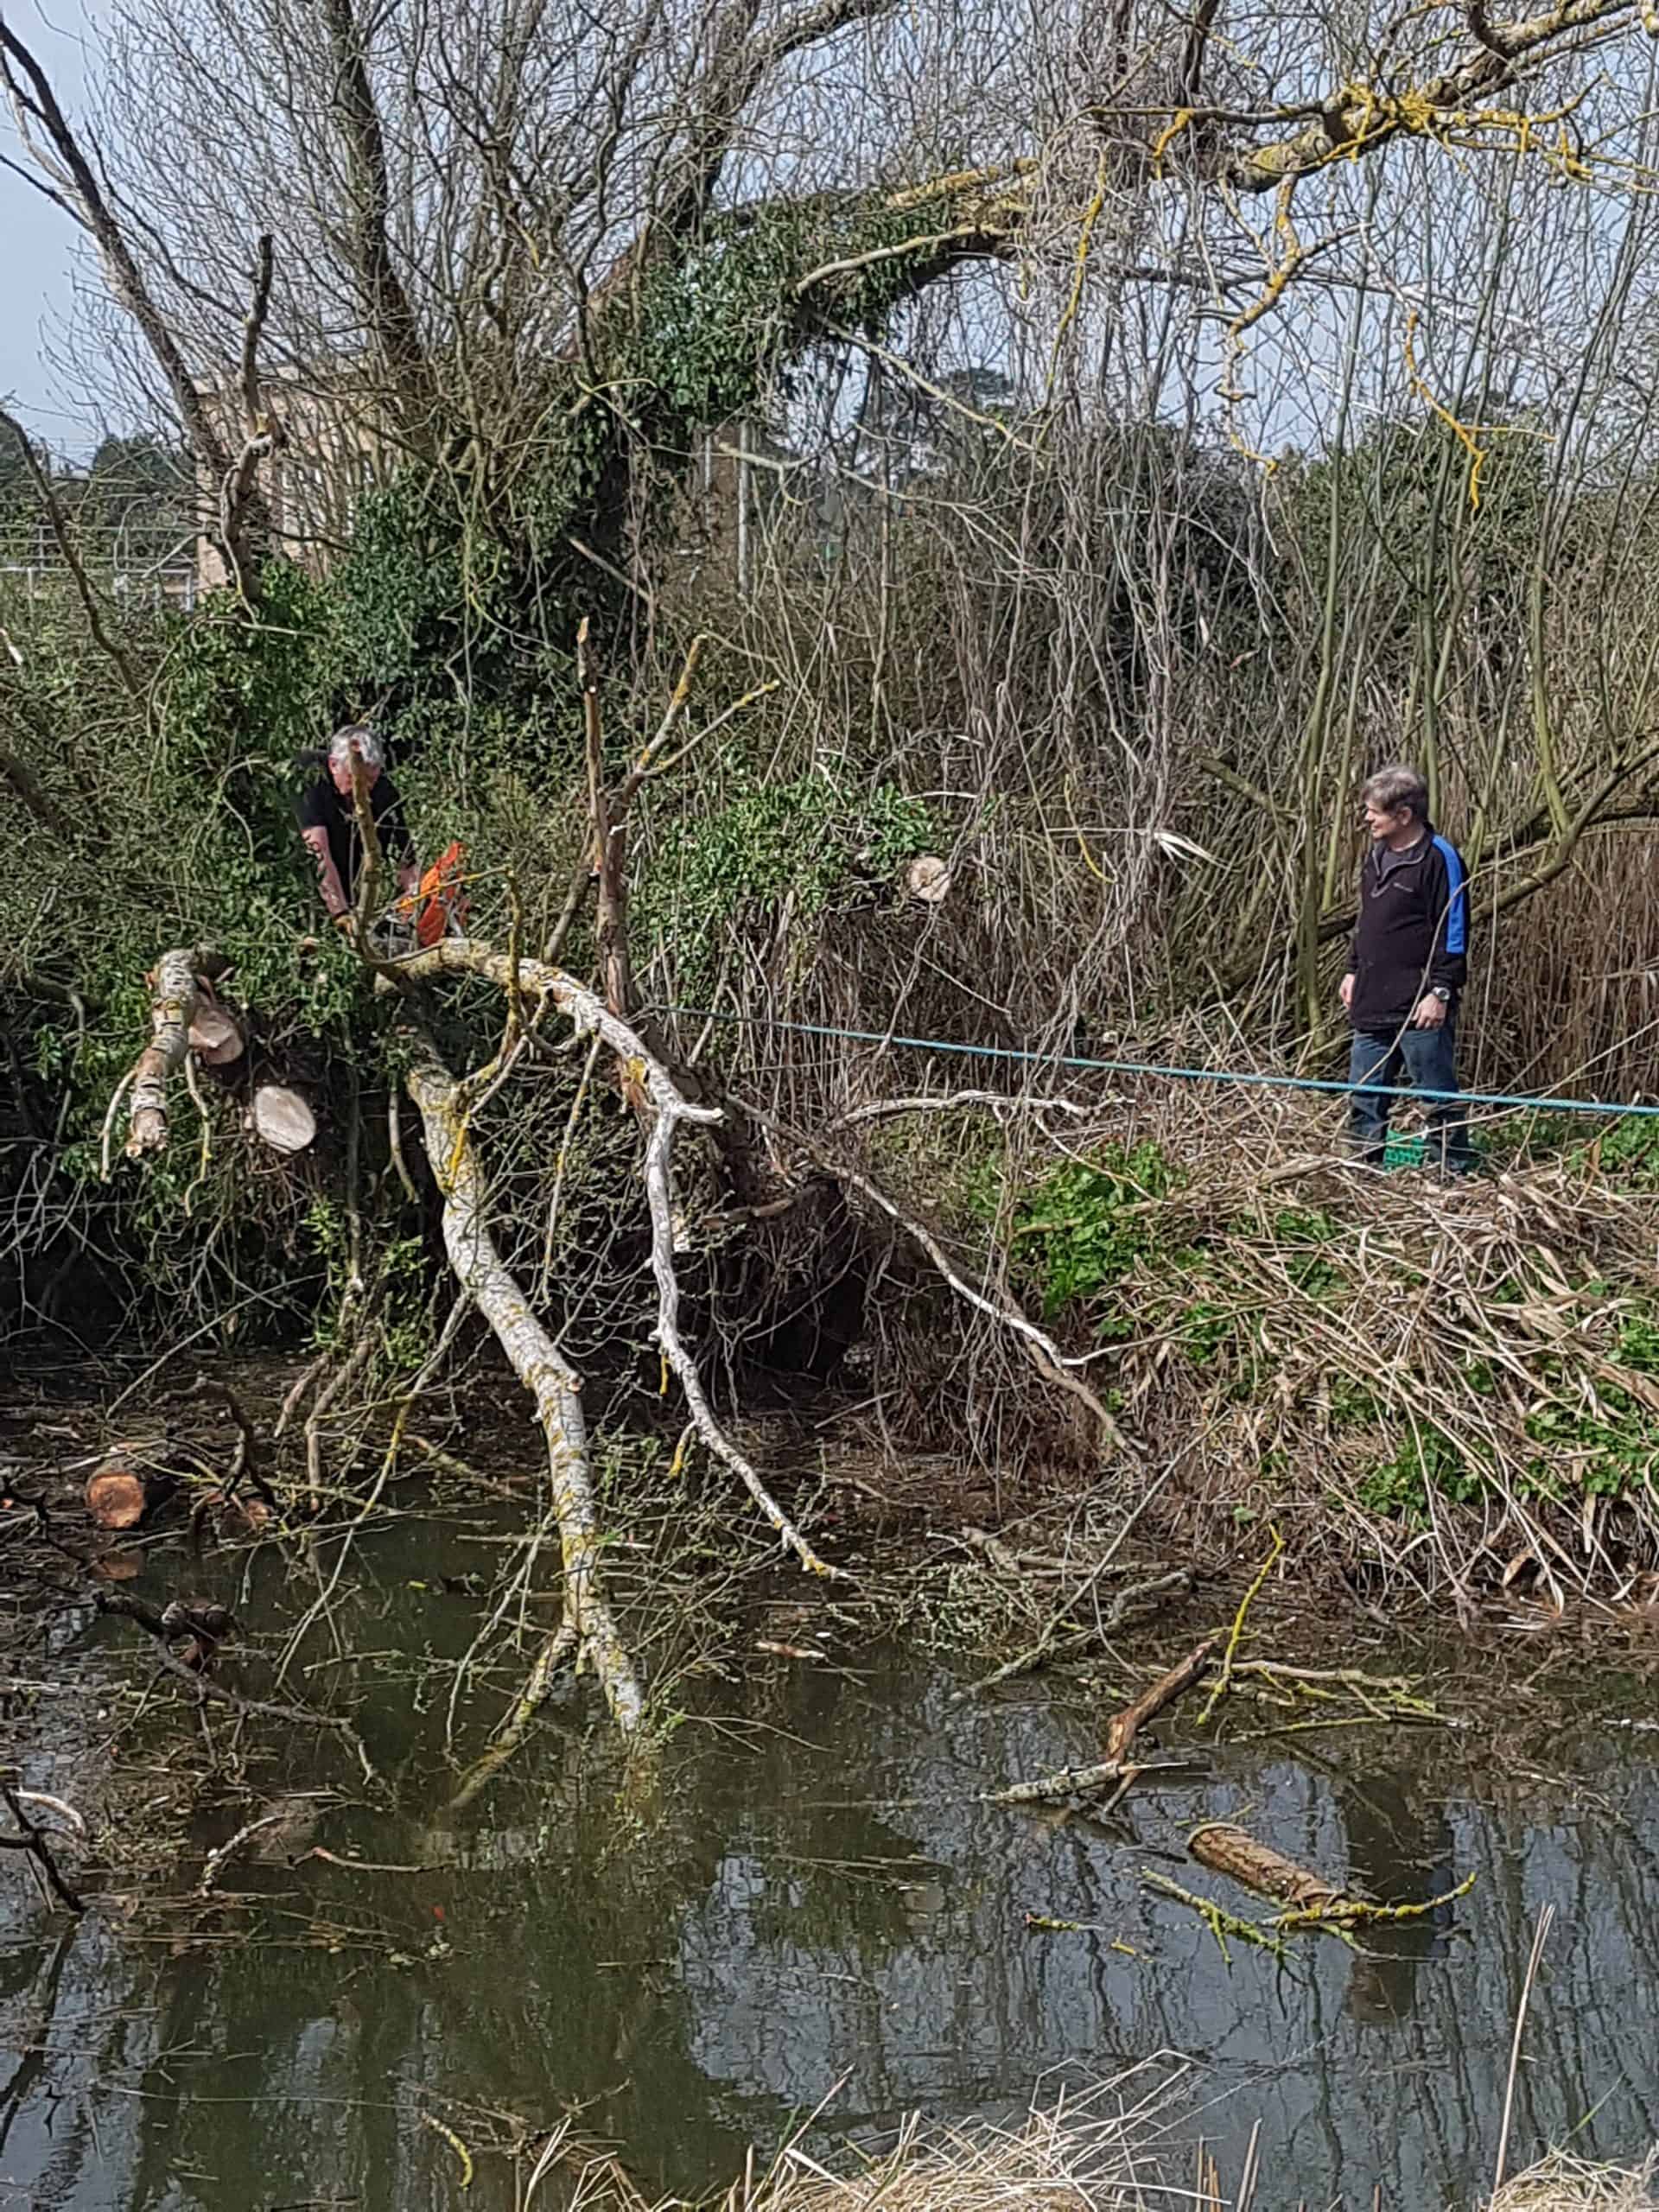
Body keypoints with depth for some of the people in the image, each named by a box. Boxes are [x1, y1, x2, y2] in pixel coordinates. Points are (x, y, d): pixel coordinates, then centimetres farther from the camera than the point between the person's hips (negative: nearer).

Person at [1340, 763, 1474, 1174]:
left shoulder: (1439, 859, -11)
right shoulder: (1377, 856, 13)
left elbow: (1453, 931, -13)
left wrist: (1441, 991, -17)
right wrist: (1354, 971, 21)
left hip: (1421, 1009, -8)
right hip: (1372, 1004, 8)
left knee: (1438, 1096, -1)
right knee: (1364, 1097, 11)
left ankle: (1458, 1174, 6)